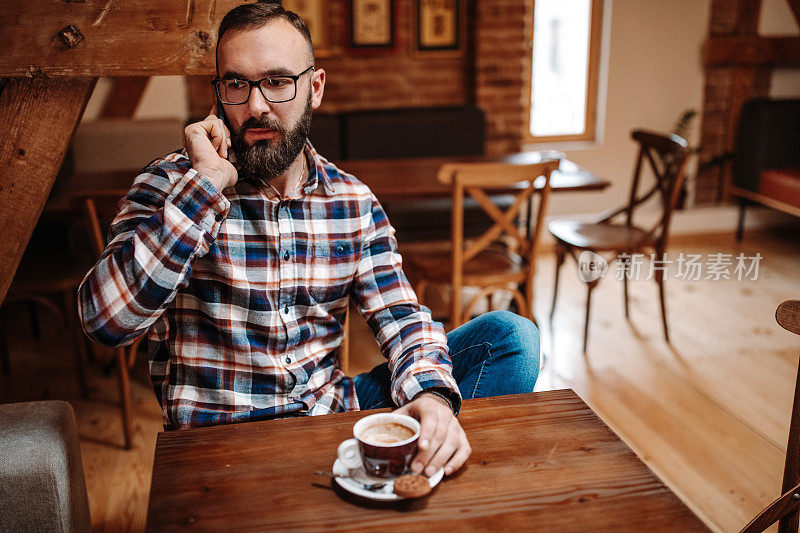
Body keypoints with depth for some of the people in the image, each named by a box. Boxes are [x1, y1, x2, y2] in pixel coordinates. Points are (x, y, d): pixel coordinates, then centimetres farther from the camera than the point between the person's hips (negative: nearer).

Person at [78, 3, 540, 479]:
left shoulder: (355, 203, 4)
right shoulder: (170, 183, -6)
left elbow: (401, 319, -2)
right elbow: (106, 321, -20)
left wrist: (430, 393, -26)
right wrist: (205, 186, -23)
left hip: (332, 411, 5)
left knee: (511, 334, -5)